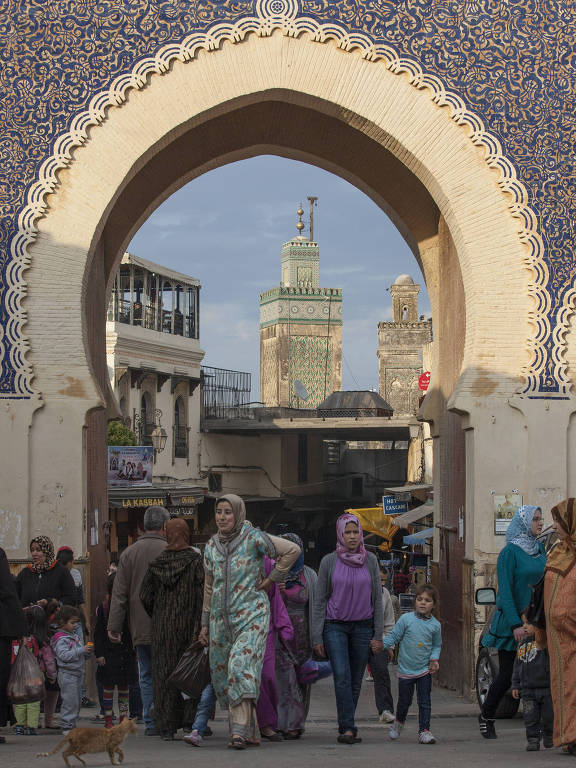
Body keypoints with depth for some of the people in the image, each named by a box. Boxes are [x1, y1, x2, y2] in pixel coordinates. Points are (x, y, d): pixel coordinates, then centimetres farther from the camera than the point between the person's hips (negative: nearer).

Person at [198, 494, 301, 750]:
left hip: (251, 614, -6)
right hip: (221, 618, 6)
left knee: (241, 664, -21)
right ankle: (249, 731, 13)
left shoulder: (253, 538, -7)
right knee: (222, 674, 3)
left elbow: (292, 550, -4)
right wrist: (205, 623, 19)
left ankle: (240, 731, -26)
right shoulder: (211, 546, 10)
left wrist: (271, 579, -2)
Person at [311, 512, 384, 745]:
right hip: (335, 627, -2)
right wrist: (317, 637, -3)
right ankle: (349, 728, -18)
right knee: (342, 677, -16)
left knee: (356, 681, 4)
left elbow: (377, 598, 6)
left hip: (363, 627, 2)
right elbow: (320, 601, 1)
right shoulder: (329, 562, -2)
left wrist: (378, 635, 2)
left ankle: (346, 728, 16)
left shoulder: (370, 560, 3)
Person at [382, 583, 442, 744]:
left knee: (424, 702, -2)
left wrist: (434, 659, -3)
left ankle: (424, 731, 3)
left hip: (425, 670, 1)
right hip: (406, 669, -1)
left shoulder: (435, 625, 0)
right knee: (404, 701, 11)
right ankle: (399, 722, 37)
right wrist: (387, 646, -17)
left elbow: (437, 645, 12)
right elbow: (394, 636, -2)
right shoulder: (406, 619, -7)